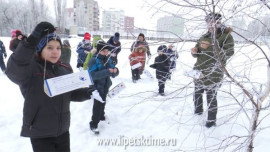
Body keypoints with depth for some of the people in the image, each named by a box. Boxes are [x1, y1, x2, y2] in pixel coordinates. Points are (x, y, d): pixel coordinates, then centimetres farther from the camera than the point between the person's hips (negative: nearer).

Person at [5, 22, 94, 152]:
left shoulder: (66, 69, 1)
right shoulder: (31, 68, -17)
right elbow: (13, 70, -39)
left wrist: (86, 93, -11)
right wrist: (32, 40, -48)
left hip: (63, 130, 6)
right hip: (39, 133, -5)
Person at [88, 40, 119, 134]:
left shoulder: (108, 59, 0)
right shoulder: (93, 60, -18)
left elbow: (114, 74, 3)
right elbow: (93, 75, -30)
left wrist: (115, 71, -21)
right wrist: (107, 71, -35)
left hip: (106, 86, 7)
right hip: (97, 87, -6)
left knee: (103, 103, 25)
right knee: (98, 105, -4)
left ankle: (101, 116, 48)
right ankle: (93, 125, 12)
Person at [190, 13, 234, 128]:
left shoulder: (226, 36, -6)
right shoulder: (204, 36, 10)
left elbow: (226, 54, -19)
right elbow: (197, 54, 14)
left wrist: (210, 47, -28)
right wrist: (194, 51, -10)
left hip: (213, 75, -6)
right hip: (199, 72, 6)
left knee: (211, 97, -1)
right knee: (197, 94, 18)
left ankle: (211, 120, 18)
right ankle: (198, 111, 43)